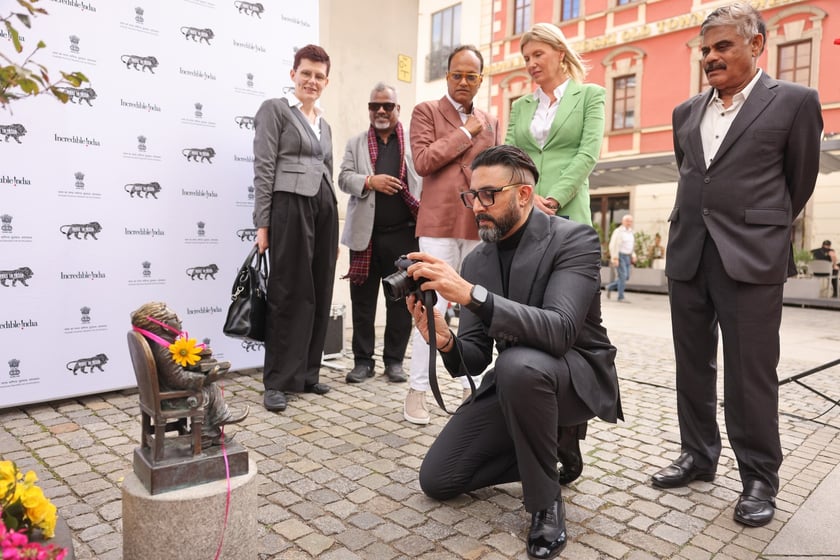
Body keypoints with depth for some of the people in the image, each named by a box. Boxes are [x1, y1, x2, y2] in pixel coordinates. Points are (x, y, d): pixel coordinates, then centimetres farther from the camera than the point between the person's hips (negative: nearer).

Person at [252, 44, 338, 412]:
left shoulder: (324, 125, 22)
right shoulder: (275, 109, 3)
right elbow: (263, 169, -6)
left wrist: (334, 233, 16)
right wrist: (262, 223, -14)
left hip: (324, 208, 7)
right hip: (290, 206, -7)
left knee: (318, 293, 6)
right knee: (289, 293, -5)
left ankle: (306, 373, 17)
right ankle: (277, 381, 5)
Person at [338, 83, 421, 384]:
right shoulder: (356, 143, 14)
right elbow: (344, 178, 4)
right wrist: (370, 181, -16)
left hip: (403, 233, -1)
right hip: (365, 234, 1)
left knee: (400, 299, 5)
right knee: (363, 299, 5)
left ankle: (394, 360, 17)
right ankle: (363, 360, 16)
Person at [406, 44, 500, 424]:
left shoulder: (490, 122, 18)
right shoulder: (426, 111, 5)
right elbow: (422, 161, -10)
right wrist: (466, 132, -6)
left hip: (480, 226, 5)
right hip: (439, 223, -4)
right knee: (433, 307, -5)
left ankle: (472, 386, 18)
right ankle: (417, 390, 4)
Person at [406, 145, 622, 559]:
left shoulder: (574, 240, -18)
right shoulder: (475, 261, -1)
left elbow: (559, 330, -34)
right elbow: (474, 358, -4)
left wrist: (472, 294, -44)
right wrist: (445, 341, -28)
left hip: (577, 375, -5)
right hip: (513, 380, 6)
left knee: (518, 364, -40)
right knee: (436, 480, -1)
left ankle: (546, 502, -14)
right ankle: (554, 444, 15)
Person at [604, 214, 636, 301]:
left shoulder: (630, 232, 14)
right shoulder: (618, 231, -10)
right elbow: (613, 246, -14)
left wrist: (633, 256, 11)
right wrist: (615, 258, -19)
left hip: (627, 256, 8)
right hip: (619, 256, -8)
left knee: (626, 277, 6)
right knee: (622, 276, -12)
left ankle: (610, 287, 22)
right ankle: (621, 297, -6)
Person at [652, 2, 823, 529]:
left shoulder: (794, 102, 0)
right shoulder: (687, 112, 14)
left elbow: (800, 181, 7)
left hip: (751, 258, -5)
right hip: (688, 255, 5)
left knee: (751, 373, 0)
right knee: (693, 365, 11)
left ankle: (760, 479, 16)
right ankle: (699, 455, 27)